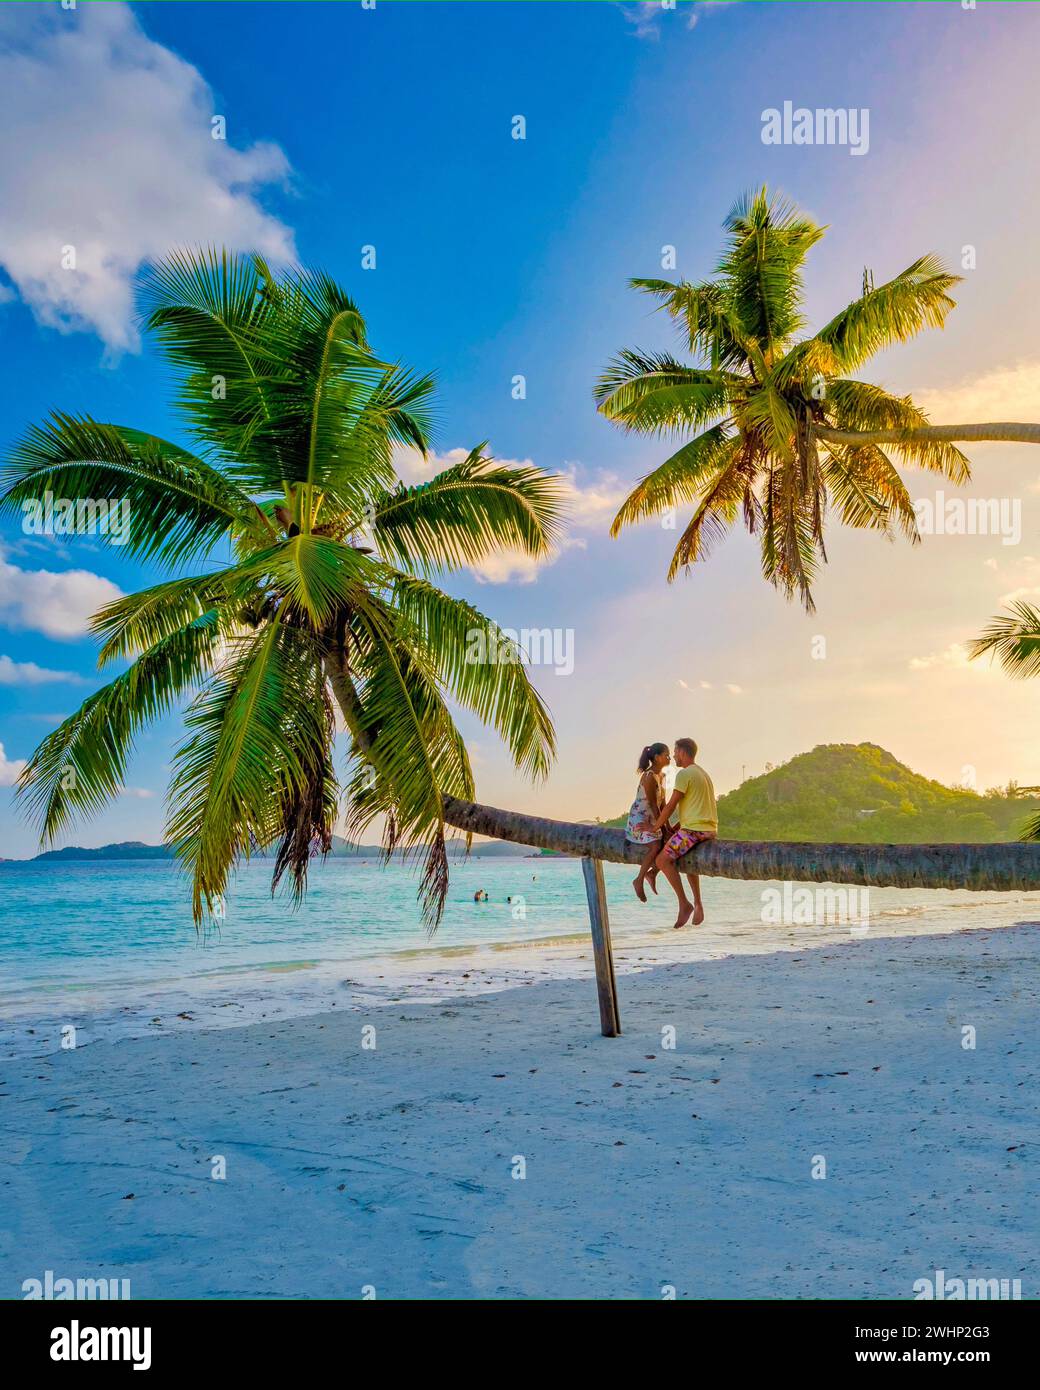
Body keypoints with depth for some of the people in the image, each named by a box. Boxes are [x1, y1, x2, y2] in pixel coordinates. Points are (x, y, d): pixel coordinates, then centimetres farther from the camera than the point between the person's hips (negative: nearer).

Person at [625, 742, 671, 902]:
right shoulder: (649, 776, -18)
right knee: (656, 846, -27)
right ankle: (639, 880, -14)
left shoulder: (661, 776, 10)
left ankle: (652, 873, 12)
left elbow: (662, 802, 11)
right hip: (639, 818, -9)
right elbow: (652, 804, -19)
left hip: (651, 819, 9)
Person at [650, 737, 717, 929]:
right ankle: (697, 903, 23)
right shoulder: (703, 773, 22)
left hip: (694, 829, -10)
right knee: (686, 857, 30)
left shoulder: (684, 773, -8)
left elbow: (671, 805, -10)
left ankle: (684, 904, -14)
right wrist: (674, 828, 22)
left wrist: (655, 827, 1)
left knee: (663, 859, -12)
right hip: (709, 829, 10)